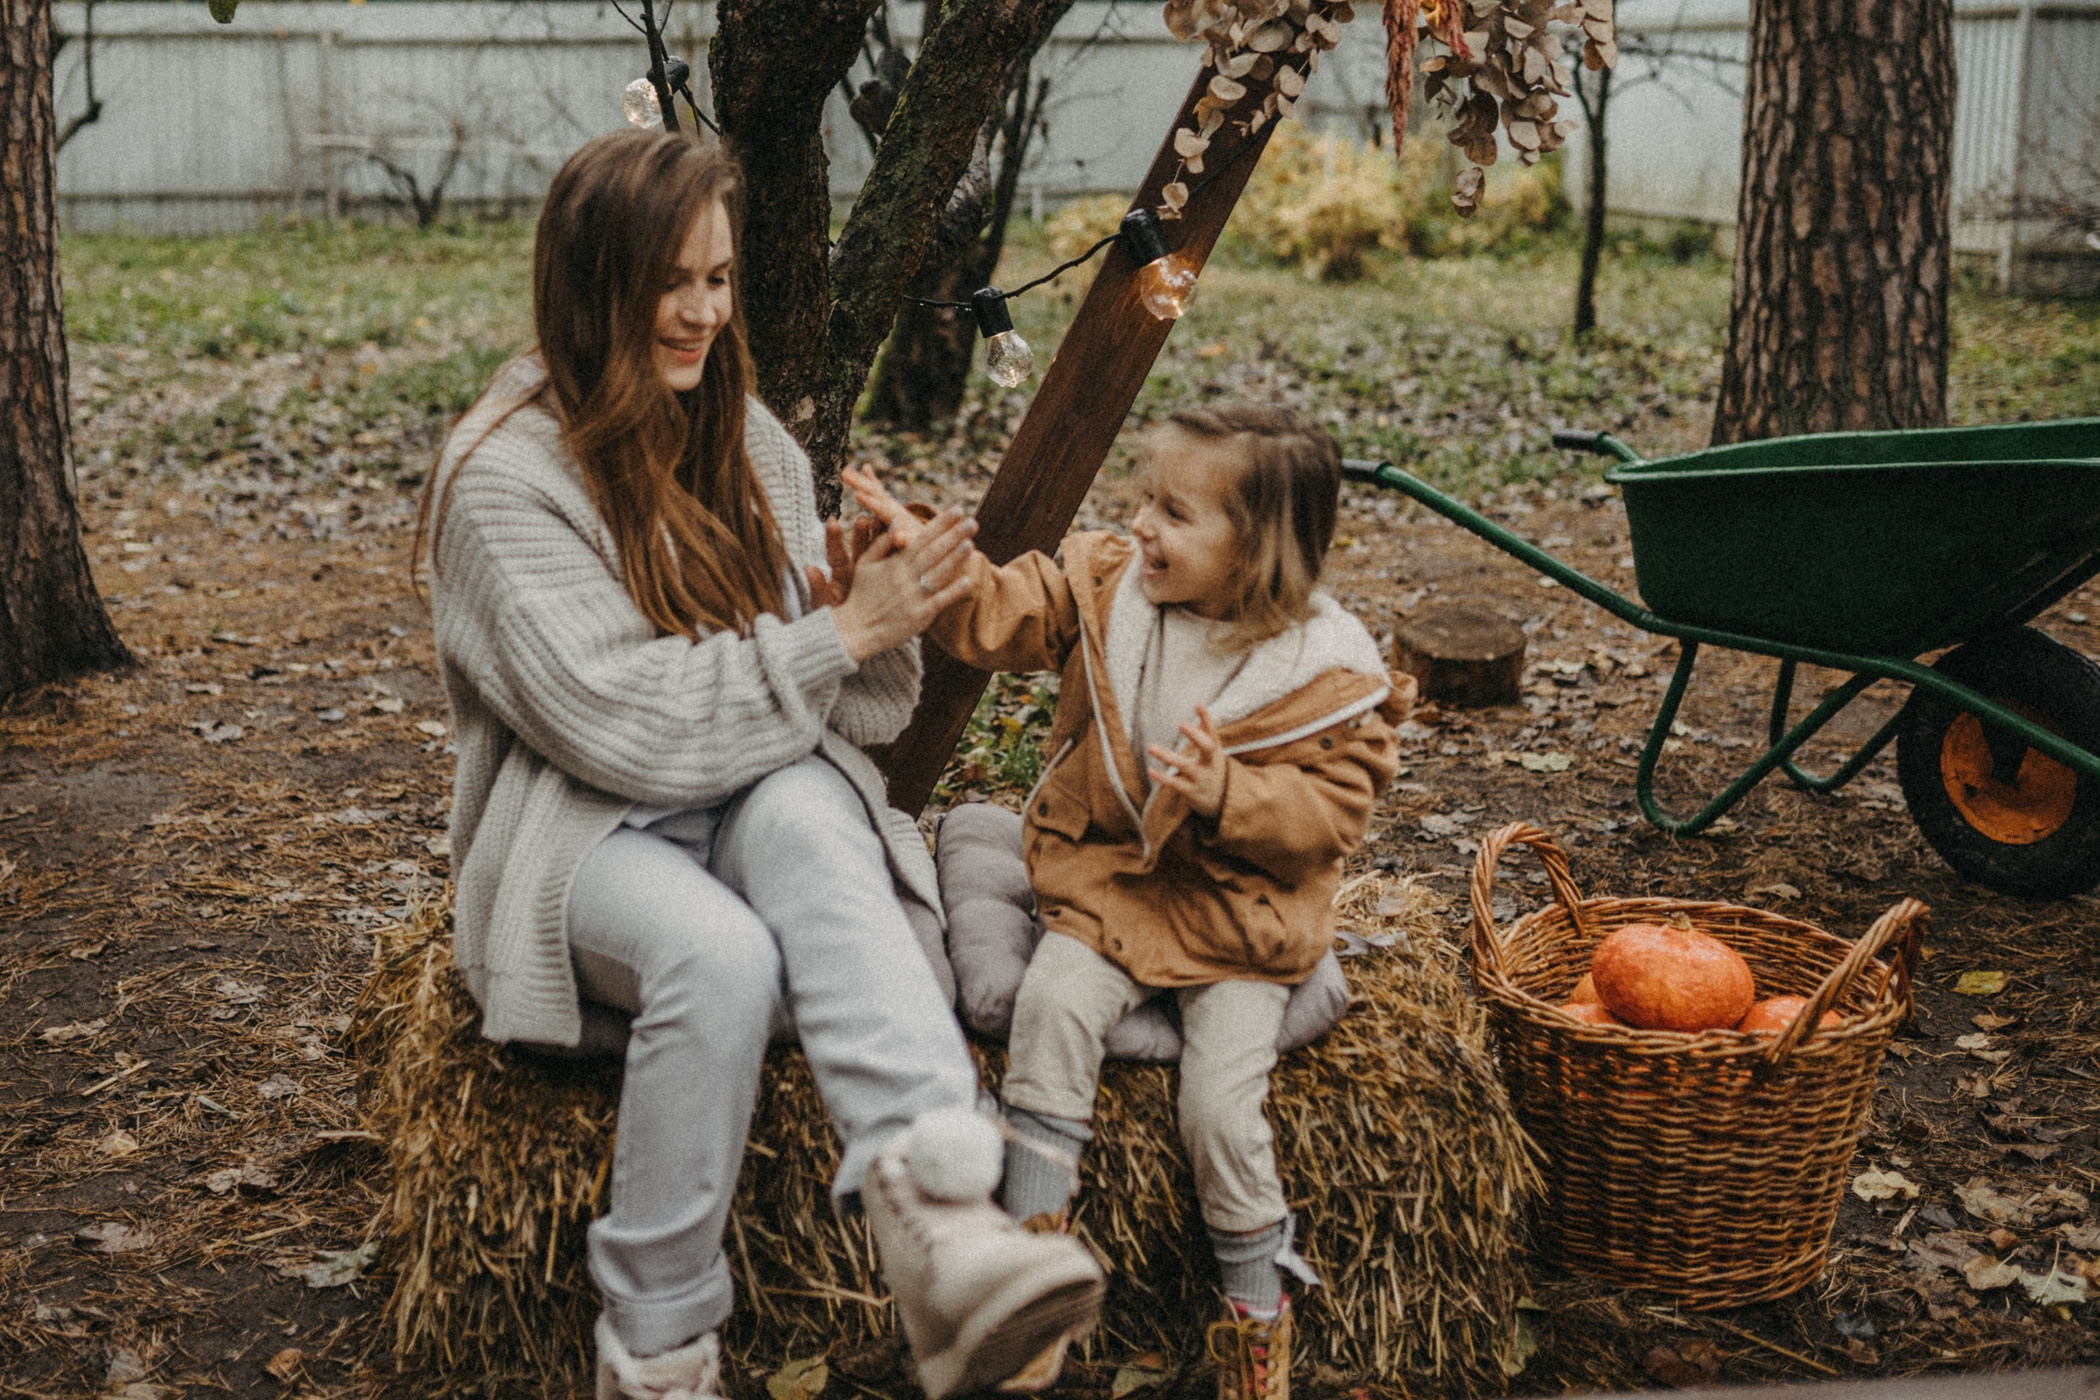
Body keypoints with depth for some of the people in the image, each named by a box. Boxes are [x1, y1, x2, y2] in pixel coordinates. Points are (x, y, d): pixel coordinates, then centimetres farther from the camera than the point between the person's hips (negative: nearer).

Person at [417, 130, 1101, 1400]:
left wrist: (876, 617, -11)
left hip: (763, 796, 4)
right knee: (721, 954, -37)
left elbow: (853, 718, 12)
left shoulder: (751, 442, 11)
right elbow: (620, 727, -17)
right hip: (591, 832, -4)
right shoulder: (505, 473, -8)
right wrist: (841, 636, -17)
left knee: (808, 819, -33)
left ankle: (935, 1212, -53)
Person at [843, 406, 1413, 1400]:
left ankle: (1256, 1308, 9)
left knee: (1220, 1102, -17)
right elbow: (1001, 614, -3)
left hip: (1242, 916, -3)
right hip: (1108, 880, 3)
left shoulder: (1321, 673, -11)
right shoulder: (1105, 588, 0)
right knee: (1054, 1002, -25)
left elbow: (1332, 808, -11)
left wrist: (1228, 792, -26)